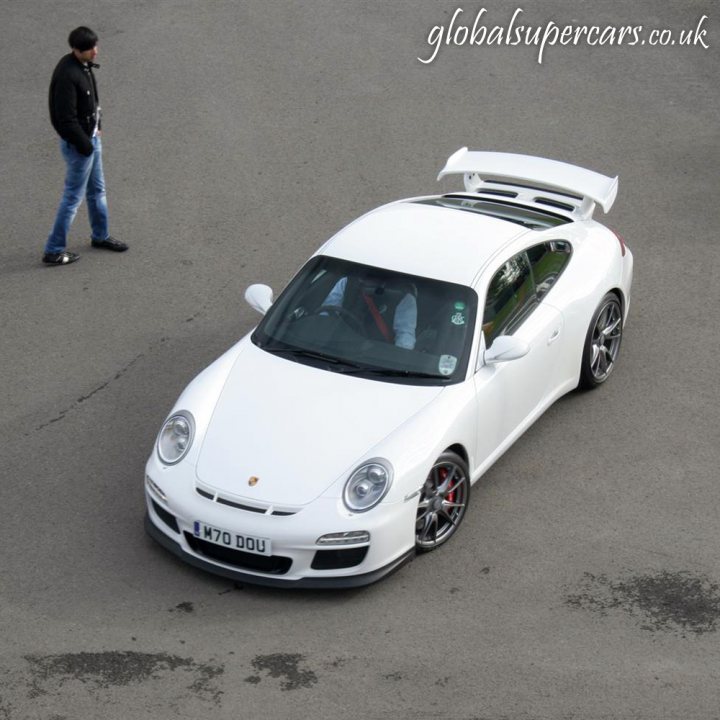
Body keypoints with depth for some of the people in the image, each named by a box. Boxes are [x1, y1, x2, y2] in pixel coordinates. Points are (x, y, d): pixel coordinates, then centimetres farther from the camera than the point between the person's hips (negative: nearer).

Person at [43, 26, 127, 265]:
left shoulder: (84, 65, 2)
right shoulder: (67, 75, -27)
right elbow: (66, 119, -27)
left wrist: (97, 125, 11)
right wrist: (84, 145, -21)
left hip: (91, 137, 9)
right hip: (78, 143, -9)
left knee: (97, 190, 22)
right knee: (73, 197, 0)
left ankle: (101, 236, 40)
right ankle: (54, 250, 9)